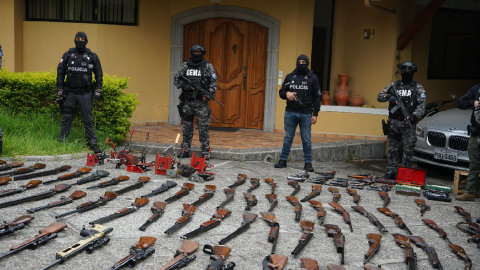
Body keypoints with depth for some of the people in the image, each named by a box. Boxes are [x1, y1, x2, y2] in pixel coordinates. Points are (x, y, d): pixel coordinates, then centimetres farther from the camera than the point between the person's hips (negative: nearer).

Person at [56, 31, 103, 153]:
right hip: (70, 93, 1)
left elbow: (99, 74, 9)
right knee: (66, 118, 6)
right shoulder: (68, 55, 7)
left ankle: (92, 143, 4)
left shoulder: (92, 56, 6)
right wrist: (60, 88, 2)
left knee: (88, 119, 1)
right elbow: (60, 71, 8)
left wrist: (98, 89, 1)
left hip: (86, 94, -1)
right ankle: (61, 142, 14)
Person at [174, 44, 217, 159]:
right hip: (187, 102, 3)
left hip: (201, 102, -3)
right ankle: (185, 150, 20)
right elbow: (176, 79, 10)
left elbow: (213, 82, 1)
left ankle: (206, 151, 2)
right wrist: (184, 86, -8)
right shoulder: (185, 66, 9)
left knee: (203, 127, -5)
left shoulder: (208, 66, 2)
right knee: (187, 127, 10)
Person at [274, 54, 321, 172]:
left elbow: (317, 97, 3)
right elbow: (281, 92, 14)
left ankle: (308, 163, 10)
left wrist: (315, 114, -3)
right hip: (290, 113, 2)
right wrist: (286, 93, -10)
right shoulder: (289, 77, 10)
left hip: (306, 114, -2)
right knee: (288, 138, 8)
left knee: (306, 139, 2)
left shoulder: (312, 78, 4)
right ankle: (283, 160, 16)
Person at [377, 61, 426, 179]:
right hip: (393, 122, 2)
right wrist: (389, 96, -10)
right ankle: (391, 172, 13)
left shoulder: (418, 88, 6)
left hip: (408, 124, -2)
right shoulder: (394, 85, 13)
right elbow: (379, 97, 12)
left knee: (408, 150, -3)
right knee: (393, 149, 7)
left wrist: (414, 115, -20)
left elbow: (422, 105, -3)